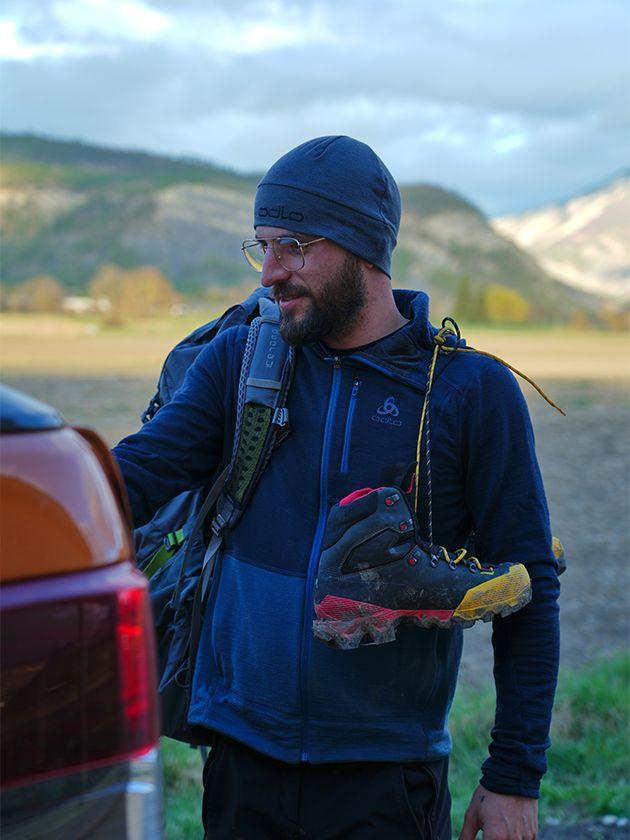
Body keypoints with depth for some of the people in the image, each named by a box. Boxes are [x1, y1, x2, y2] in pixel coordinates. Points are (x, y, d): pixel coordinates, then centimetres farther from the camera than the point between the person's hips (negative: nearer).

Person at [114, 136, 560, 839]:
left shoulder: (475, 391, -5)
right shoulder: (239, 360, 4)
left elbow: (527, 589, -3)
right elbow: (138, 474, -6)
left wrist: (516, 778, -4)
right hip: (241, 757, 3)